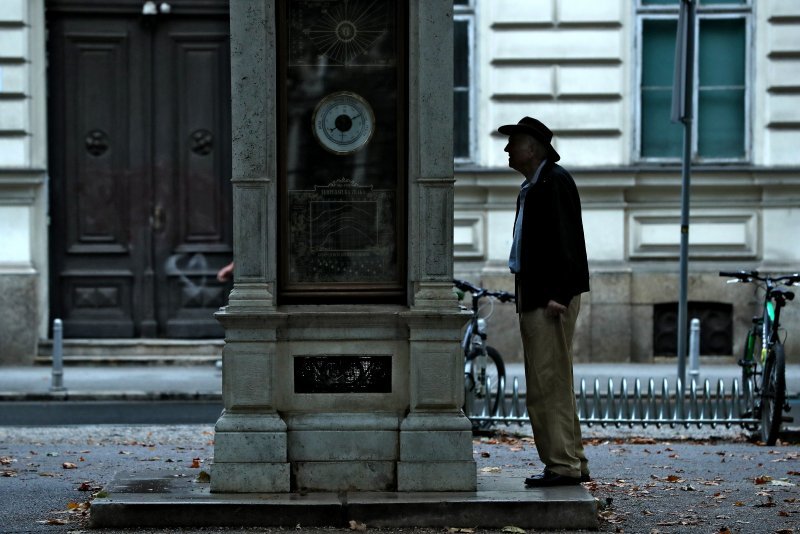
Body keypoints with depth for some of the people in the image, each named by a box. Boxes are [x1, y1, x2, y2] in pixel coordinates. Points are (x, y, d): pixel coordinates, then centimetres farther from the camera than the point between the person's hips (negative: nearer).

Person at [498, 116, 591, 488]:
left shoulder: (554, 181, -10)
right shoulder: (531, 187, 20)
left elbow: (564, 240, -18)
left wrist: (557, 294, -23)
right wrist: (527, 296, 15)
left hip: (551, 299, -11)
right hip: (534, 298, 11)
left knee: (547, 384, -10)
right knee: (552, 384, 12)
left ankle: (563, 466, -7)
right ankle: (573, 464, 18)